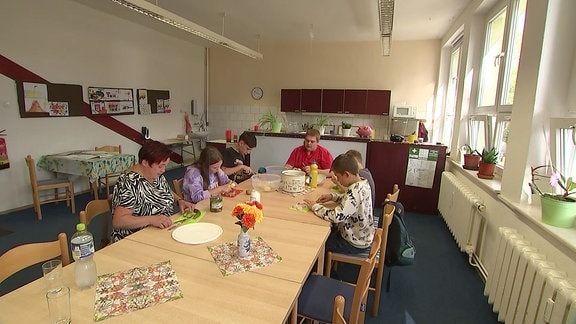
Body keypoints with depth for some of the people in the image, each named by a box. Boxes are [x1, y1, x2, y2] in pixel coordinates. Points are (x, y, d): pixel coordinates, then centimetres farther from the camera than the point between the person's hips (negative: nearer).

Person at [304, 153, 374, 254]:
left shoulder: (355, 191, -32)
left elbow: (336, 216, -38)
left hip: (356, 243, -8)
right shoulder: (363, 183, -4)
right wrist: (332, 196, 0)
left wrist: (315, 206, -24)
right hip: (363, 236, 8)